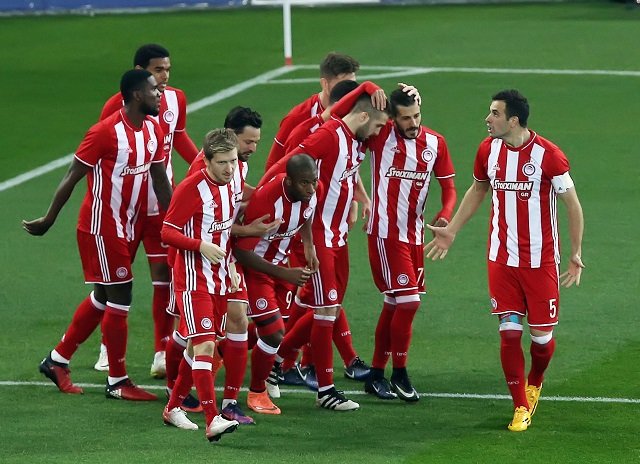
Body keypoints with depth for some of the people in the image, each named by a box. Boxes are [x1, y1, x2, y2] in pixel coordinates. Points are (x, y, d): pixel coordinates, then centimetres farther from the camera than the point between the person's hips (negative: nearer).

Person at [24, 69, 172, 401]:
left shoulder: (153, 130, 4)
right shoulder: (106, 133, -20)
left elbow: (160, 179, 12)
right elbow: (72, 178, -15)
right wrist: (48, 221, -10)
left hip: (124, 227, 9)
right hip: (100, 227, -9)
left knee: (102, 298, 16)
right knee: (120, 298, -4)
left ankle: (57, 360, 29)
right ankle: (117, 382, 6)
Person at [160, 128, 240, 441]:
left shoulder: (230, 187, 8)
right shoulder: (191, 188, -15)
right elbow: (167, 232, -14)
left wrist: (231, 268, 13)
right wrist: (202, 246, -26)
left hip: (219, 279, 8)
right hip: (193, 280, -8)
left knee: (198, 346, 15)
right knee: (204, 345, -16)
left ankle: (174, 408, 29)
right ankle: (212, 421, -22)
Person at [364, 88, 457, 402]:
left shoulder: (435, 143, 4)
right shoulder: (381, 136, -8)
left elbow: (448, 187, 10)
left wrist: (445, 215, -10)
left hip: (414, 234, 5)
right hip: (385, 232, -5)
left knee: (394, 304, 12)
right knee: (408, 301, -12)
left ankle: (376, 375, 23)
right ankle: (399, 374, 3)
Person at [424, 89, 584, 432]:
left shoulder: (548, 155, -14)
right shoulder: (488, 150, 0)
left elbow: (572, 204, -6)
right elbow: (477, 190, 19)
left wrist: (576, 254, -9)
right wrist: (452, 230, 18)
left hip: (541, 261, -3)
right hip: (501, 259, 3)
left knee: (542, 335, 3)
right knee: (509, 332, -3)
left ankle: (535, 382, 35)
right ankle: (521, 407, 9)